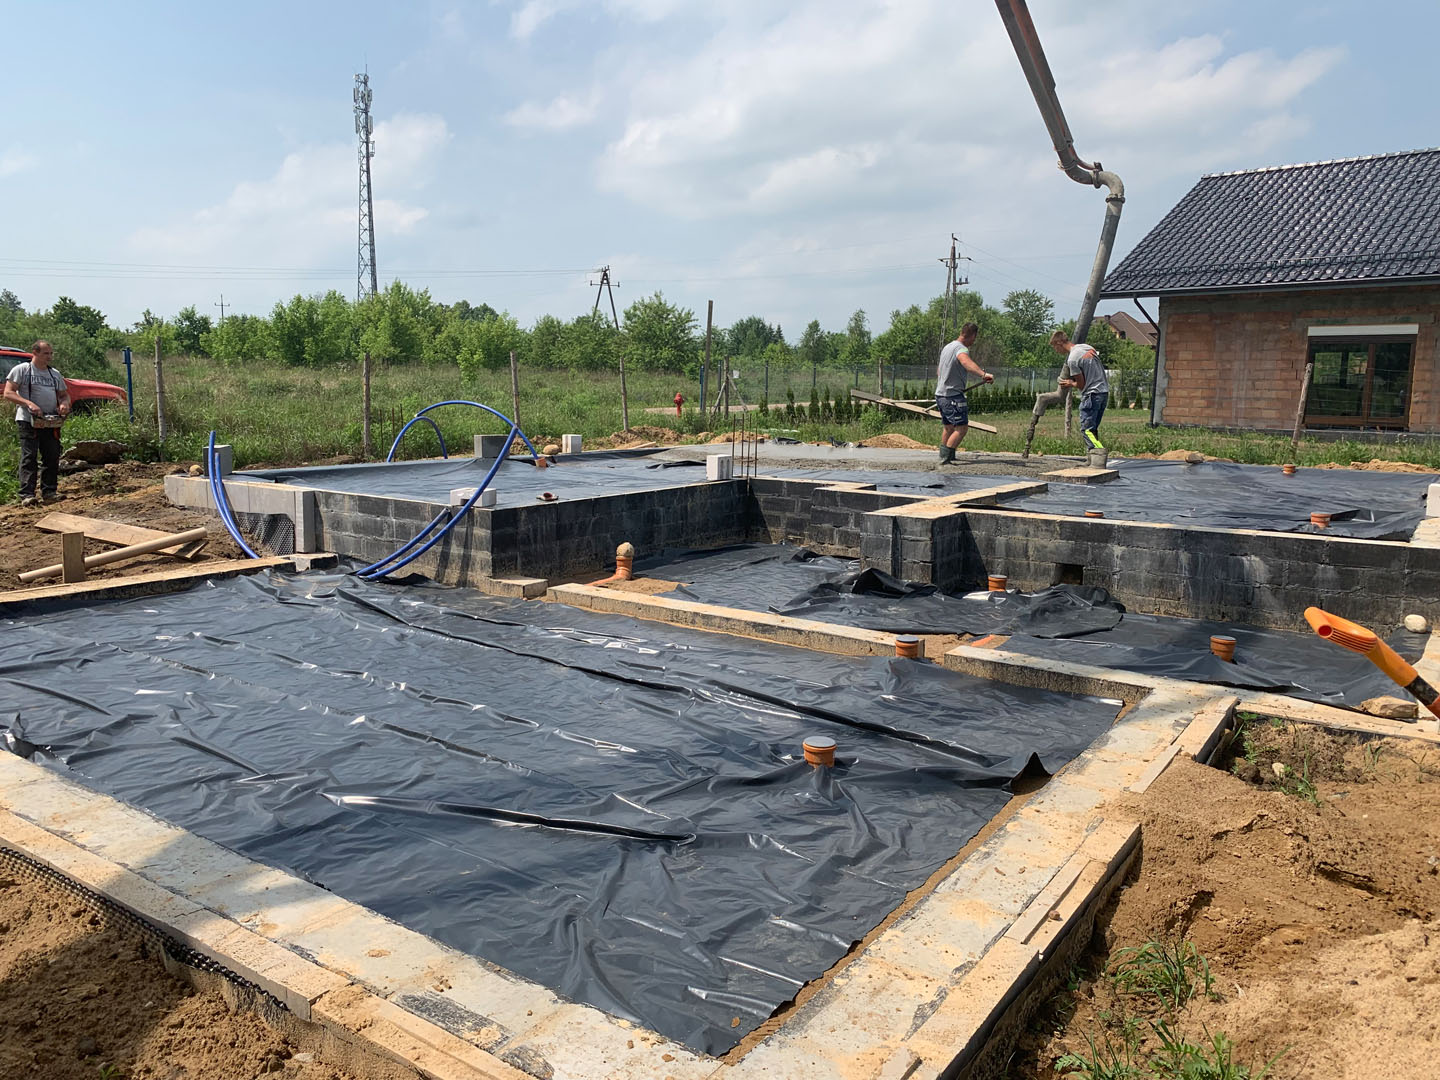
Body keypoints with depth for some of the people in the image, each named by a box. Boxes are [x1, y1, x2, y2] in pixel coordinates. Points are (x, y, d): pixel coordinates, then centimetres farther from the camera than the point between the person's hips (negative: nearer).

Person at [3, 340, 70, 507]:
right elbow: (8, 393, -6)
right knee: (29, 457, -8)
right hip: (28, 420, -6)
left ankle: (49, 492, 12)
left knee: (52, 457, 4)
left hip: (51, 422, 6)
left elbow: (64, 394, 23)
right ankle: (26, 495, -10)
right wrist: (29, 403, -21)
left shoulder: (55, 374, 18)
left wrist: (64, 403, -2)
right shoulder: (21, 370, 1)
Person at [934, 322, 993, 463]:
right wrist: (983, 374, -53)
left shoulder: (947, 347, 18)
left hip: (940, 394, 10)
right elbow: (966, 362, -39)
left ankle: (944, 455, 32)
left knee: (948, 427, 22)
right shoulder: (960, 348, -14)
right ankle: (945, 457, -15)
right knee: (962, 427, -10)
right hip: (953, 395, -10)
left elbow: (939, 372, 30)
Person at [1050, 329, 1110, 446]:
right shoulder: (1088, 347, 10)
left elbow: (1081, 384, -9)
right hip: (1105, 392, 8)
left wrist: (1070, 383, 11)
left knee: (1086, 429, -7)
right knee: (1093, 429, 14)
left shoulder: (1072, 359, -15)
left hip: (1091, 394, -8)